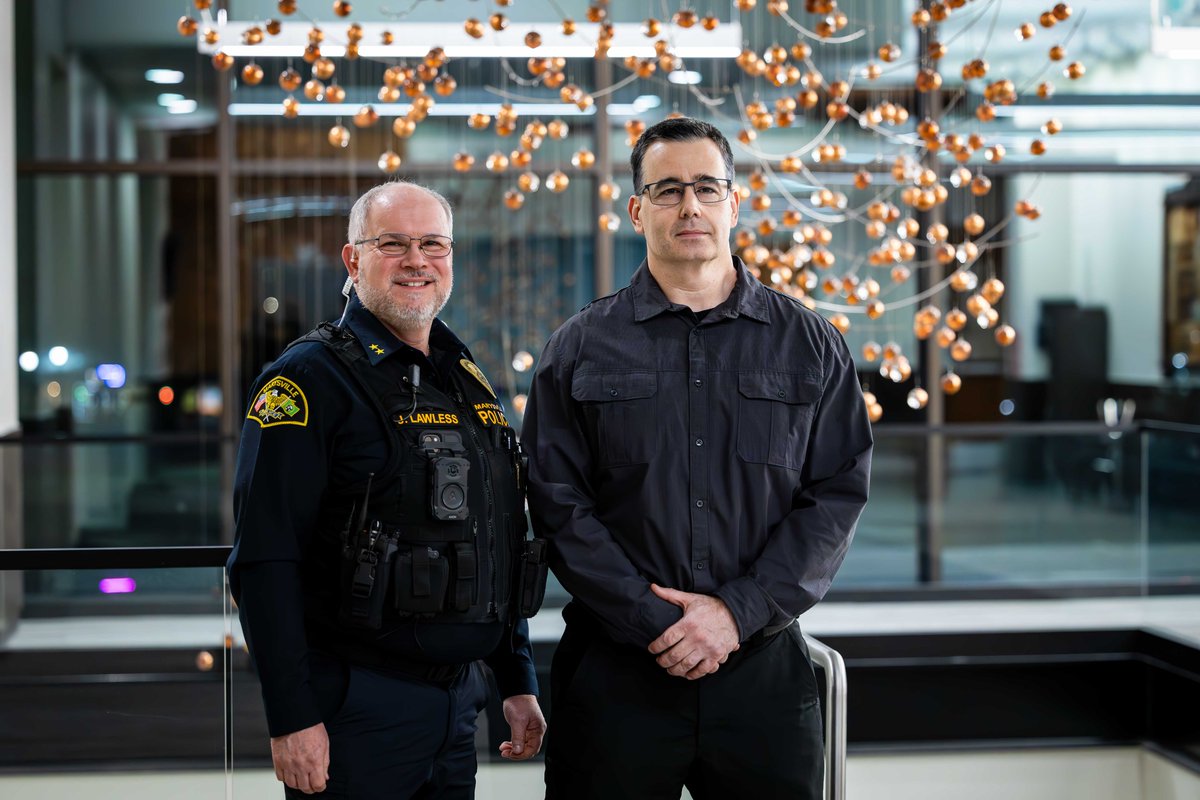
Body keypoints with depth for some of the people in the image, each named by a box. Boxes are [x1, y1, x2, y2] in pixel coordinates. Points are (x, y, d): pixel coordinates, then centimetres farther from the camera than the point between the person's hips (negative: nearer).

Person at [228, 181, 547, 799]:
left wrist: (518, 682, 16)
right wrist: (292, 718, -20)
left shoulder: (470, 385, 13)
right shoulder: (310, 379, -9)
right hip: (357, 704, -7)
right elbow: (265, 561, -16)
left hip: (458, 700, 7)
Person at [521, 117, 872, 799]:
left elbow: (838, 494, 1)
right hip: (615, 672, -1)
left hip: (764, 665, 1)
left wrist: (739, 612, -10)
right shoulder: (580, 349, 5)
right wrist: (653, 622, -11)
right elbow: (558, 506, -1)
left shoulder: (811, 345, 8)